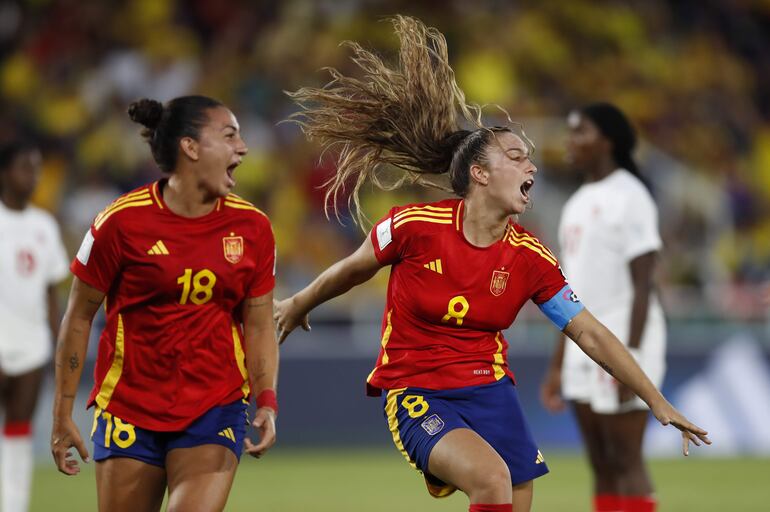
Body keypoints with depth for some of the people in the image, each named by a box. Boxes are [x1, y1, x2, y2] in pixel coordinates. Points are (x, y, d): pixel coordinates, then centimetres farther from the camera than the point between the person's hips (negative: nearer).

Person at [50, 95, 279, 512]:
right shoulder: (122, 221, -8)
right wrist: (62, 414, -2)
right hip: (129, 410, -1)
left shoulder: (252, 227, 1)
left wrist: (266, 402, -7)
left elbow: (259, 324, 8)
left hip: (215, 409, 1)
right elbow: (79, 317, -1)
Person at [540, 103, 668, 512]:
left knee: (625, 461, -10)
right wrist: (558, 364, 19)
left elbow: (643, 284, -16)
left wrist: (630, 359, -23)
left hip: (625, 338, -9)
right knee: (602, 466, 8)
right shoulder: (580, 202, 18)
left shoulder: (629, 197, -10)